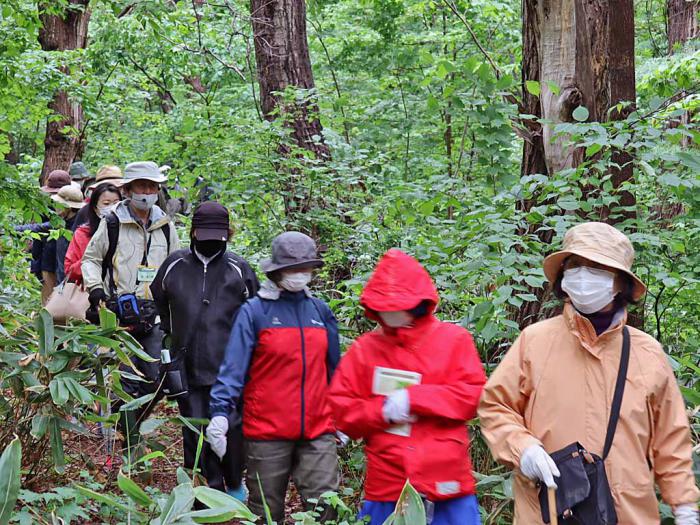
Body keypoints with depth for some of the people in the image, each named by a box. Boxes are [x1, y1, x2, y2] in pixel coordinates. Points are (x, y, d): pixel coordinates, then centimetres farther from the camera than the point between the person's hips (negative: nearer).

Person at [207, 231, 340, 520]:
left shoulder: (320, 311, 10)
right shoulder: (254, 311, -4)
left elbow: (334, 368, 17)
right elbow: (233, 367, -11)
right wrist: (220, 412, -24)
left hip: (317, 431, 3)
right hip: (267, 432, -3)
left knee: (326, 507, -2)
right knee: (266, 512, 9)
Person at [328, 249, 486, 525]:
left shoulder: (454, 339, 3)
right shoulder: (365, 348, 8)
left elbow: (473, 395, -7)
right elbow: (342, 408, 6)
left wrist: (413, 398, -13)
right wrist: (382, 411, -12)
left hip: (446, 485, -1)